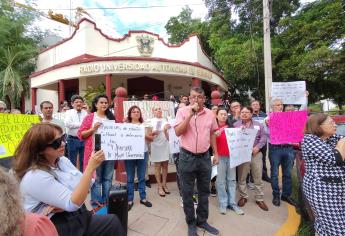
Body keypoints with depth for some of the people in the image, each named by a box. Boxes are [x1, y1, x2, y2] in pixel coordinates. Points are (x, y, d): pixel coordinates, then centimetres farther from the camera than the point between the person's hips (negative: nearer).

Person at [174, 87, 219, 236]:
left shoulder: (210, 114, 3)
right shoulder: (182, 111, -7)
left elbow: (212, 134, 12)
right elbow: (178, 132, -17)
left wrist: (216, 153, 12)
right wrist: (190, 115, -22)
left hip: (204, 157, 4)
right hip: (187, 157, -3)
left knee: (204, 191, 17)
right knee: (187, 192, 10)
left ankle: (202, 221, 38)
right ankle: (191, 223, 31)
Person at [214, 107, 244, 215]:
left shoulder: (231, 127, 10)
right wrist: (215, 135, -23)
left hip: (231, 156, 4)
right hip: (220, 157, -4)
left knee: (232, 180, 9)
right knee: (221, 181, 1)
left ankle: (232, 203, 18)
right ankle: (223, 204, 12)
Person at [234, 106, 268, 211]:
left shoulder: (258, 125, 10)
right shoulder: (235, 125, 5)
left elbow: (263, 138, 3)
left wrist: (257, 147, -11)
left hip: (256, 153, 2)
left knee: (258, 178, 9)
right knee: (241, 177, 7)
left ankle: (259, 199, 24)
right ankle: (243, 196, 25)